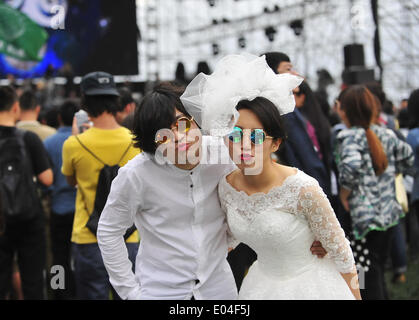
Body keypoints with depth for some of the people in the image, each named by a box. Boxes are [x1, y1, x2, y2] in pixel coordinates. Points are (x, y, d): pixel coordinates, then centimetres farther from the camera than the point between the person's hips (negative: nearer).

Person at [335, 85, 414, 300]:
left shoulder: (349, 136, -15)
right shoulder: (386, 134, 5)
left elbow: (351, 166, -32)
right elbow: (407, 157, 20)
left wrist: (344, 194, -16)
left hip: (364, 216, -7)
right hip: (389, 213, 7)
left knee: (367, 277, -1)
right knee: (379, 270, 21)